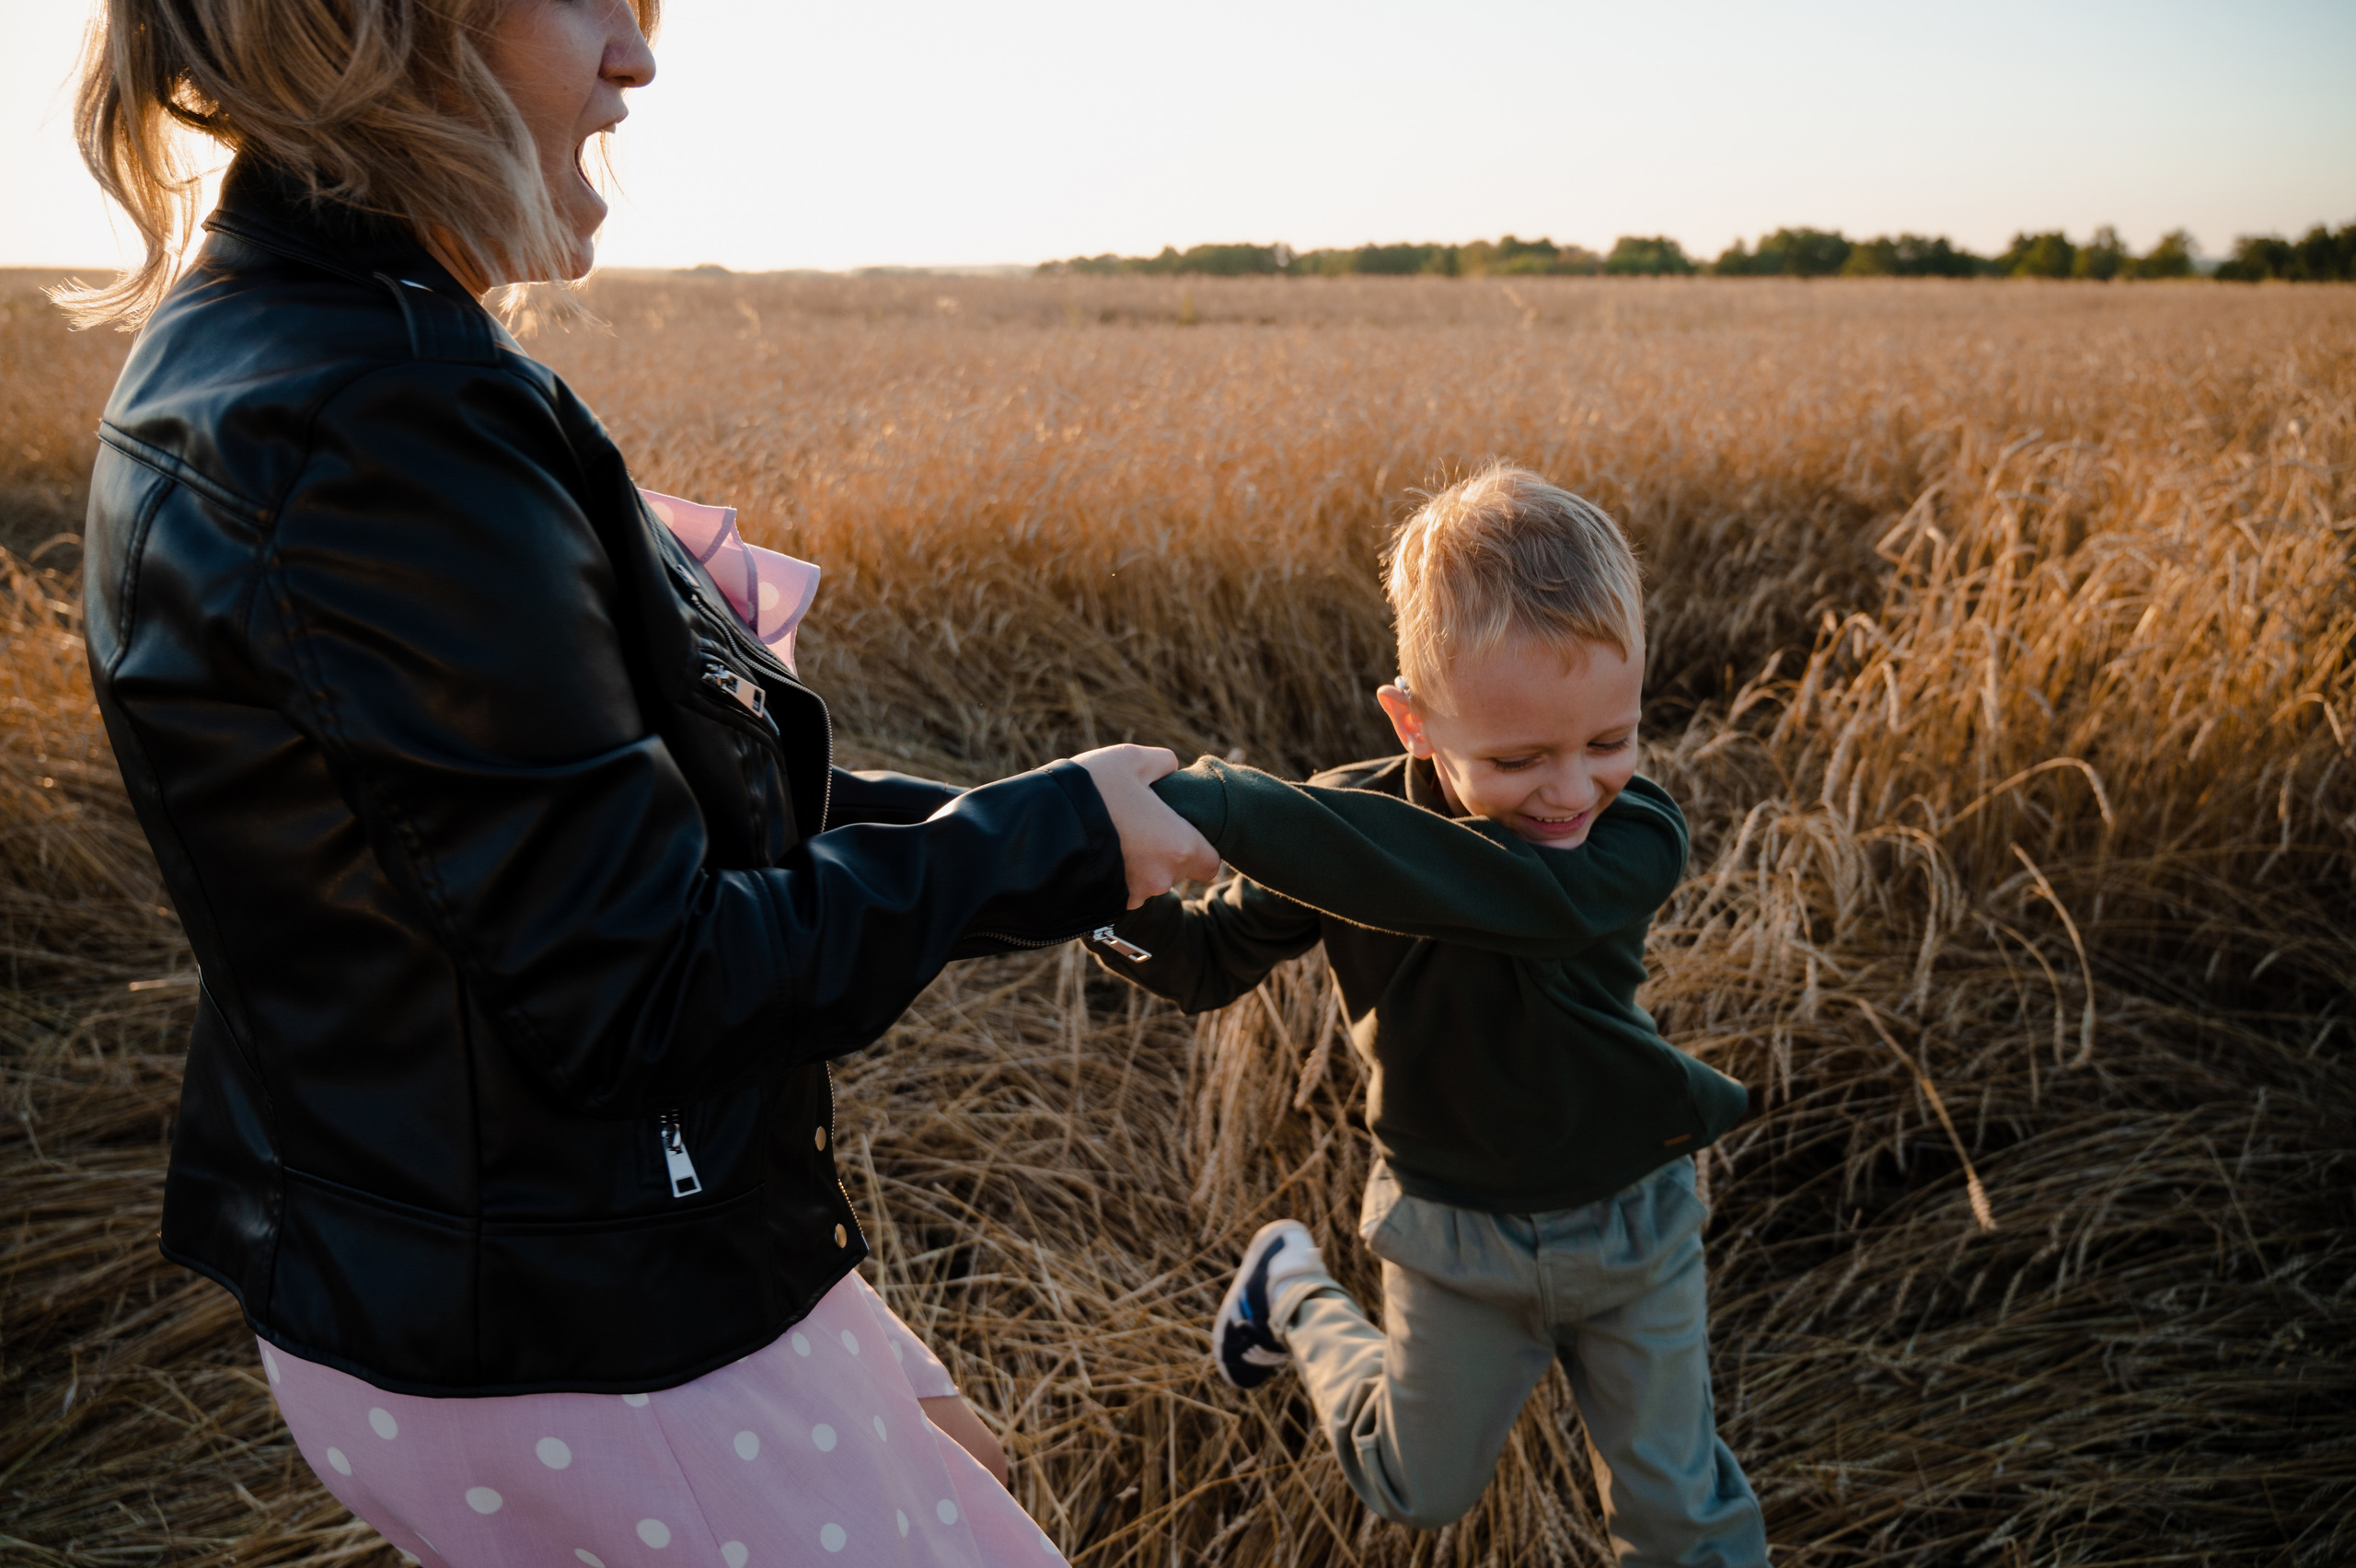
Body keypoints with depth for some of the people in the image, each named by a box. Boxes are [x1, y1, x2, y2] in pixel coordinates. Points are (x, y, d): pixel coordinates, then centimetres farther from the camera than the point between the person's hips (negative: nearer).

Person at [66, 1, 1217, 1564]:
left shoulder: (257, 357, 4)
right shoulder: (377, 421, -28)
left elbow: (610, 795, 8)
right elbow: (639, 995, -26)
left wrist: (976, 821, 5)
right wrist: (1049, 842, -15)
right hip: (583, 1363, -9)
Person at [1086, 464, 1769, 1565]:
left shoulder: (1636, 838, -28)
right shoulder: (1351, 833, -20)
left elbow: (1496, 888, -48)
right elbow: (1214, 960, -8)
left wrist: (1225, 807, -52)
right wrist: (1130, 906, -31)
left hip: (1631, 1219, -1)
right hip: (1455, 1228, 1)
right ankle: (1295, 1292, 44)